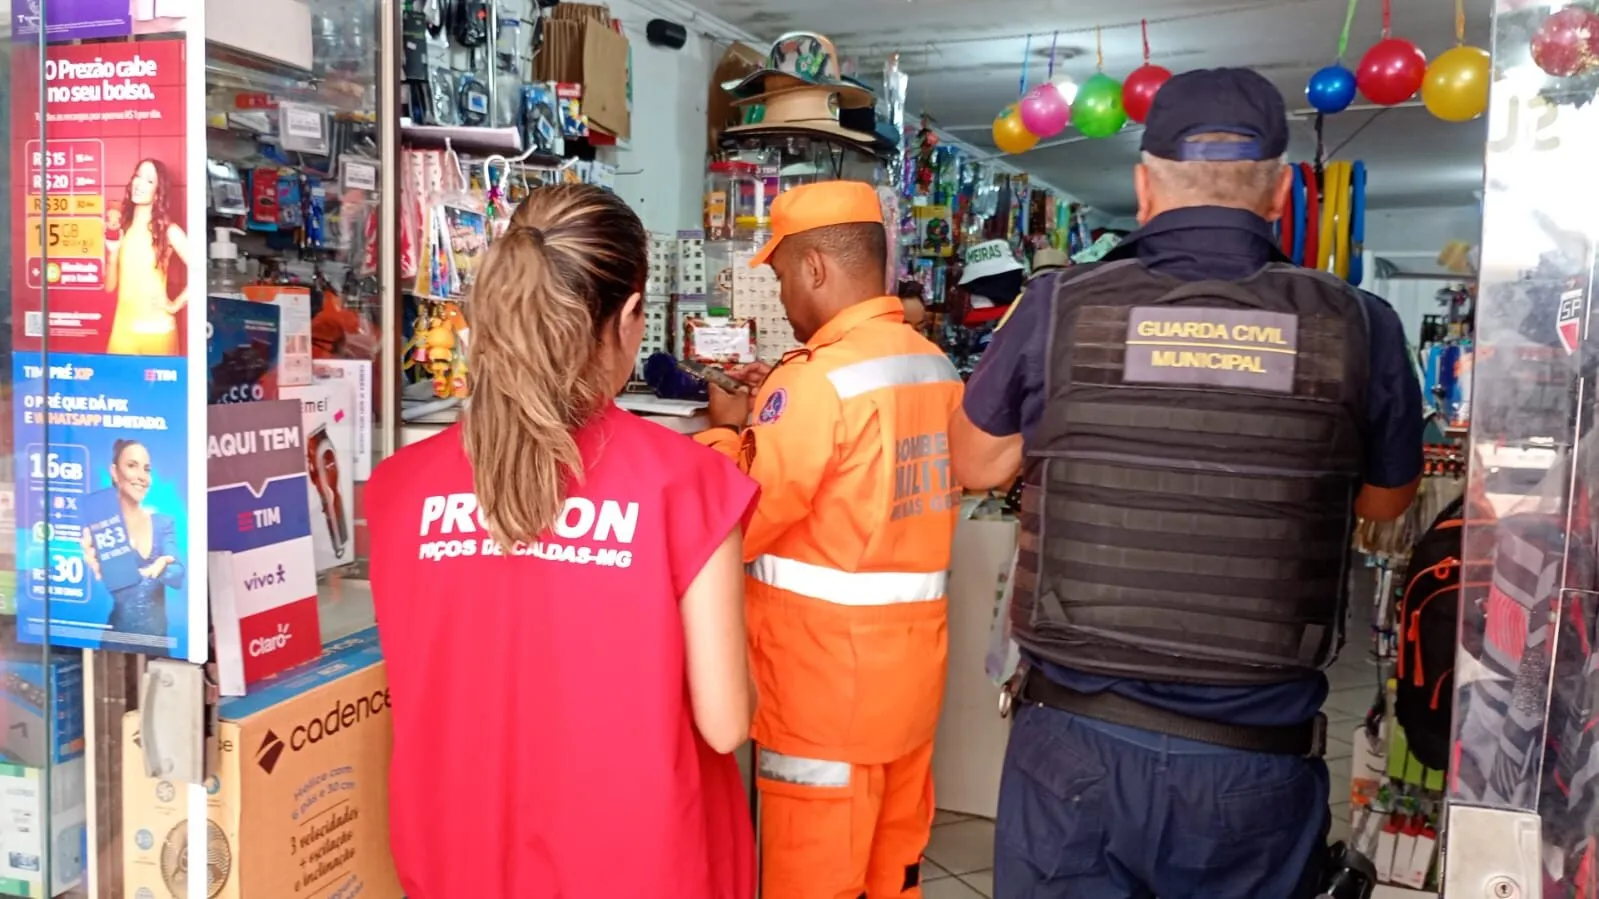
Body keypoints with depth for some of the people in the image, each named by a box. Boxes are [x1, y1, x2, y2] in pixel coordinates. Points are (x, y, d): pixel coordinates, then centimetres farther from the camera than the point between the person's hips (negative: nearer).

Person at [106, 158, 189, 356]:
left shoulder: (168, 230, -3)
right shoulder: (121, 228, 9)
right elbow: (109, 286, 8)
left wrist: (176, 304, -13)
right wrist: (113, 251, -5)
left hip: (156, 330, -4)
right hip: (122, 328, 4)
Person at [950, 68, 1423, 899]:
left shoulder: (1059, 309, -11)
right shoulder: (1357, 328, -8)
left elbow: (977, 465, 7)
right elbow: (1385, 501, 12)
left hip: (1074, 739, -1)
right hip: (1257, 760, 1)